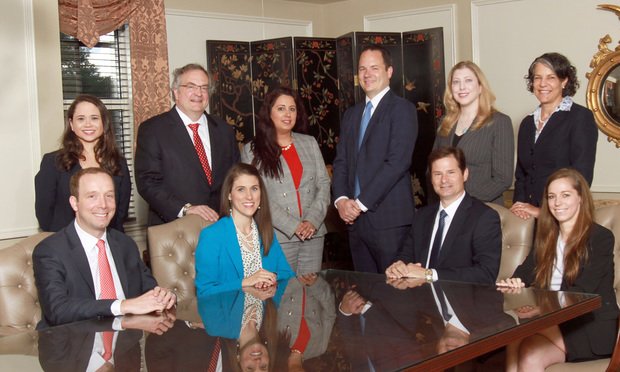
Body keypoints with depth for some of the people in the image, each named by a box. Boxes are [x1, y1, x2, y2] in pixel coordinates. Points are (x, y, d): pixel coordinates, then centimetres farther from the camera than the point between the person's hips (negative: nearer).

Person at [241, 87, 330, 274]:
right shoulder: (252, 150, 1)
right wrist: (293, 226, -13)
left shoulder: (310, 143, 12)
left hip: (313, 234, 3)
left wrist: (313, 220, -8)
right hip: (278, 237, -3)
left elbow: (324, 184, 8)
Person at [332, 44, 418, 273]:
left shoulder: (402, 109, -3)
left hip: (389, 219, -6)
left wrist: (361, 203, -14)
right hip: (355, 218, 6)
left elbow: (397, 162, -13)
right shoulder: (351, 115, 19)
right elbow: (341, 162, 16)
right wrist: (341, 199, -2)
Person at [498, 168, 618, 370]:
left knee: (530, 354, -30)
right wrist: (514, 284, -21)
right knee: (514, 345, -28)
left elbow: (581, 293, -13)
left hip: (591, 328, -4)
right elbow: (524, 273, 4)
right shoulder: (547, 236, 16)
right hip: (552, 320, 4)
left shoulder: (601, 238, -3)